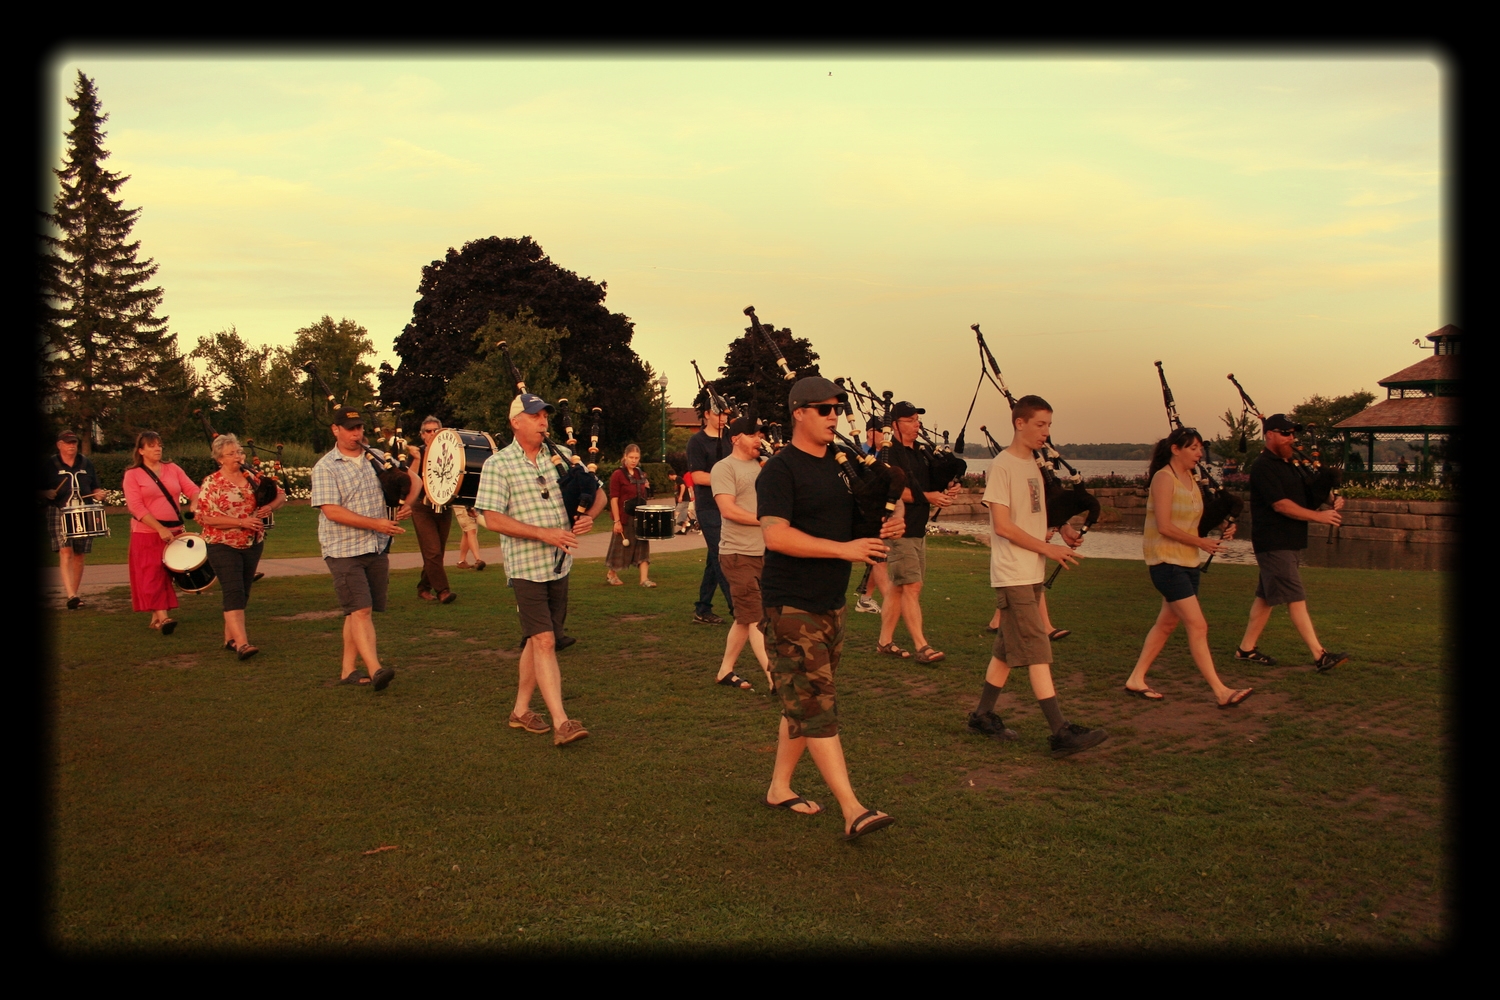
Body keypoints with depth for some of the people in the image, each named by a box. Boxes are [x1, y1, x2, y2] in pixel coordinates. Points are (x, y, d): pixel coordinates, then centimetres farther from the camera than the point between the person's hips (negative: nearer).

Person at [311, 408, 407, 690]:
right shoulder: (325, 468, -5)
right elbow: (332, 511, -14)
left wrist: (405, 507, -1)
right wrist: (376, 524, -20)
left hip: (377, 549, 5)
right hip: (344, 550, -5)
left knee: (362, 612, 9)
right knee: (360, 610, -12)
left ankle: (348, 670, 17)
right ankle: (375, 670, -20)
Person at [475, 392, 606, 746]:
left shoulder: (561, 455, 8)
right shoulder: (498, 464, -6)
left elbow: (597, 492, 14)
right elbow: (493, 519, -14)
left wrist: (589, 516, -8)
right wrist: (544, 534, -21)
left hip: (559, 564, 5)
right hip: (526, 566, -5)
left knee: (537, 640, 14)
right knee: (544, 641, -11)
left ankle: (521, 710, 28)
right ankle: (561, 723, -13)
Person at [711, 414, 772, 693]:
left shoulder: (761, 466, 17)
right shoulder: (724, 468, -8)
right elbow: (728, 509, -18)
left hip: (764, 552, 8)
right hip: (739, 554, -8)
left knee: (745, 617, 13)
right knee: (756, 618, -7)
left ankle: (725, 671, 24)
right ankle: (774, 678, -7)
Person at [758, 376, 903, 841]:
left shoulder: (840, 466, 12)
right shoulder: (780, 469, -12)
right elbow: (775, 535, -23)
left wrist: (891, 523, -1)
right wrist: (844, 549, -25)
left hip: (831, 605, 8)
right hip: (792, 606, -8)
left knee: (804, 703, 15)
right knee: (818, 707, -9)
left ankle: (779, 788, 28)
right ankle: (852, 810, -9)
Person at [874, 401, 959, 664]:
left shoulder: (918, 453, 16)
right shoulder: (889, 453, -11)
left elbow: (926, 486, 20)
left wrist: (946, 492, -1)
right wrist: (927, 497, -22)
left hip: (918, 529, 9)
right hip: (900, 530, -8)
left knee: (897, 587, 12)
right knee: (912, 587, -9)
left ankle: (885, 641, 19)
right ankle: (922, 646, -7)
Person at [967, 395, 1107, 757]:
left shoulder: (1033, 465, 14)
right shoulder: (1002, 466, -12)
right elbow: (1002, 525, -17)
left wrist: (1062, 529, 2)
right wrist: (1048, 549, -15)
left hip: (1032, 573, 9)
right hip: (1012, 574, -9)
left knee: (1008, 648, 13)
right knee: (1037, 651, -9)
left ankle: (983, 715, 23)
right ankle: (1061, 733, -9)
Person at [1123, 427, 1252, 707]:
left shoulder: (1191, 480, 13)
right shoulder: (1164, 478, -13)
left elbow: (1192, 523, 17)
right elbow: (1164, 526, -19)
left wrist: (1220, 529, 0)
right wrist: (1200, 542, -13)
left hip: (1188, 561, 9)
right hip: (1166, 561, -9)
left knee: (1167, 623, 13)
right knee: (1197, 626, -10)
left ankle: (1136, 679, 21)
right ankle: (1221, 691, -7)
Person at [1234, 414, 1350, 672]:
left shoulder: (1287, 465, 17)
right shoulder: (1263, 467, -13)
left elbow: (1304, 496, 23)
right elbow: (1281, 505, -19)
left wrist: (1331, 501, 4)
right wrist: (1319, 516, -16)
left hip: (1288, 541, 10)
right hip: (1273, 542, -10)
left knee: (1266, 596, 12)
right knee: (1296, 599, -9)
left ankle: (1246, 648, 19)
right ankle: (1320, 656, -10)